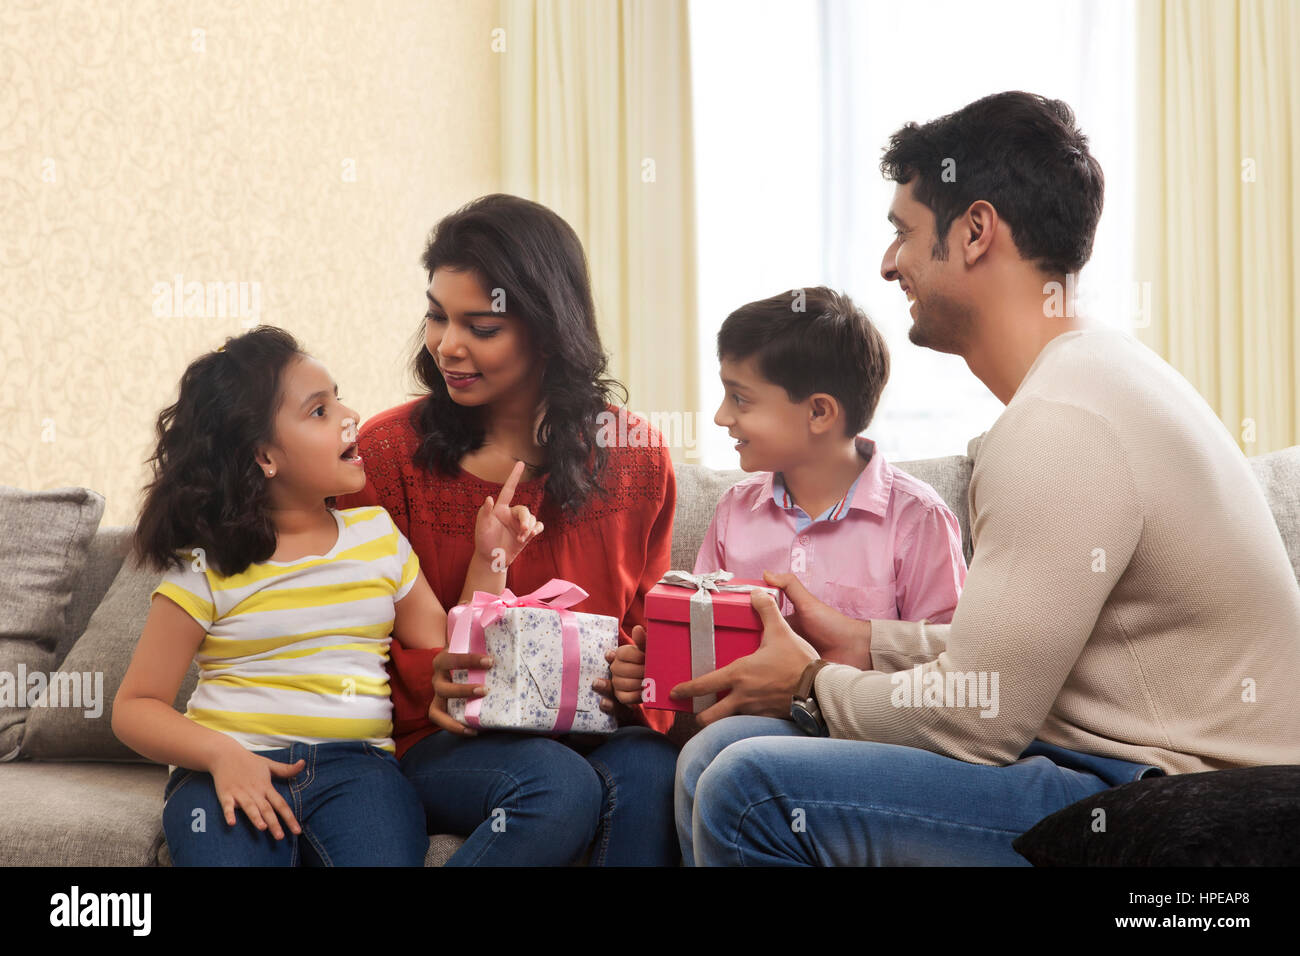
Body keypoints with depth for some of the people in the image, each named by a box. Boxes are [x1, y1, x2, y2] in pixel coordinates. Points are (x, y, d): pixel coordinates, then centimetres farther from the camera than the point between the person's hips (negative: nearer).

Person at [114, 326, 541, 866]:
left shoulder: (378, 534, 14)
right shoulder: (207, 568, 2)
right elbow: (135, 708, 3)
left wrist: (489, 562, 7)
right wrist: (221, 753, -14)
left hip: (357, 764, 2)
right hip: (237, 767, -2)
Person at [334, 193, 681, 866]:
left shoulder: (634, 456, 6)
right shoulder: (385, 452, 0)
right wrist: (428, 677, -18)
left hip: (595, 731, 1)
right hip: (445, 741, -1)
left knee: (651, 773, -35)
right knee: (557, 786, -35)